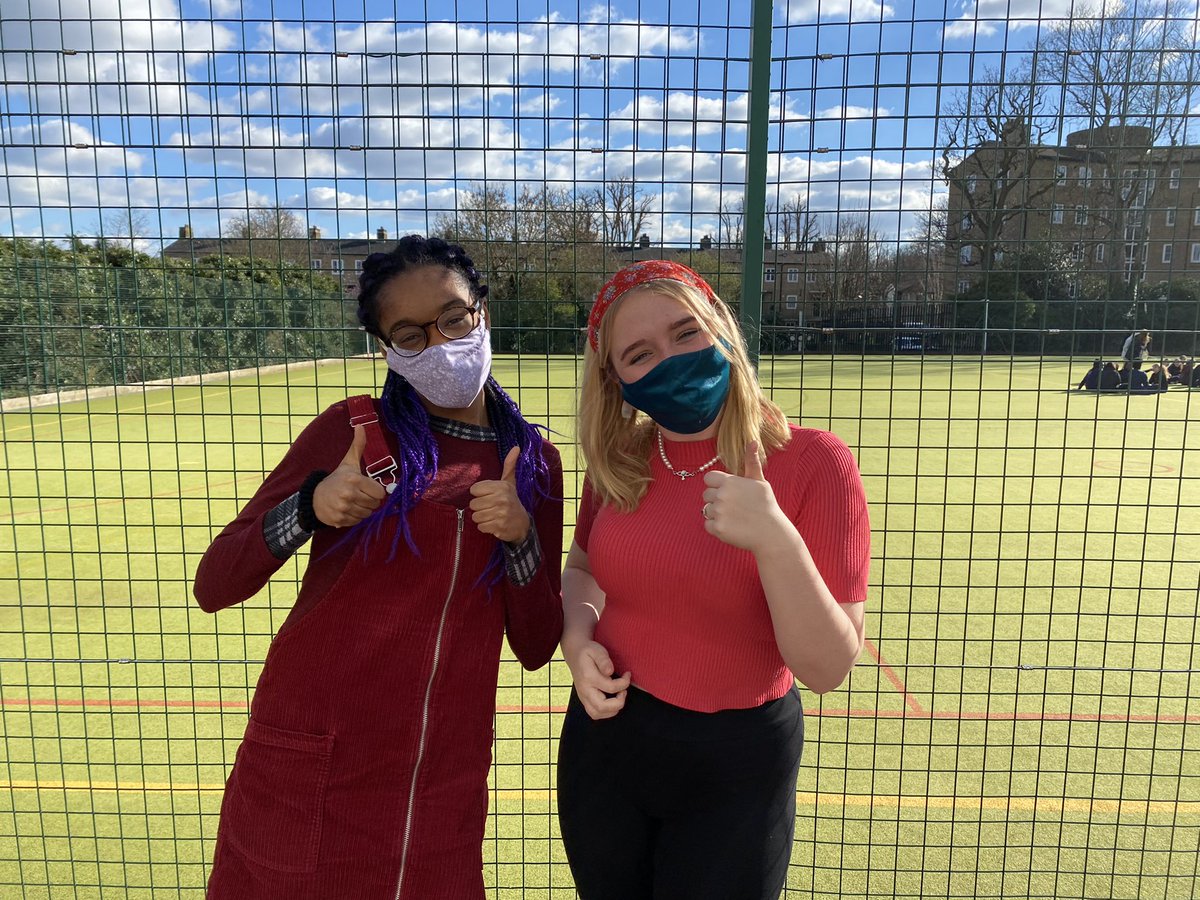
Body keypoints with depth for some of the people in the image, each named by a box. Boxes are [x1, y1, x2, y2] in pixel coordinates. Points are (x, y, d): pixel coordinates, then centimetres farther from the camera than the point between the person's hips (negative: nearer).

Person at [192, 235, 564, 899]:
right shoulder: (351, 430, -7)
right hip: (306, 770, -1)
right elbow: (212, 587, -8)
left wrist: (521, 538, -16)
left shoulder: (535, 462, 0)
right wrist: (309, 508, -25)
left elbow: (536, 649, 1)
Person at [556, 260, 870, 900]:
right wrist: (578, 641, -6)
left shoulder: (813, 462, -18)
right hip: (604, 737, 4)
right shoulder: (617, 462, -5)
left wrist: (776, 540, -35)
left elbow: (827, 669, -19)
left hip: (734, 770, -4)